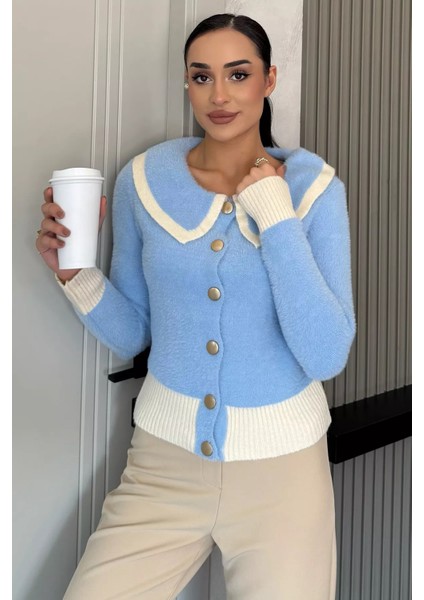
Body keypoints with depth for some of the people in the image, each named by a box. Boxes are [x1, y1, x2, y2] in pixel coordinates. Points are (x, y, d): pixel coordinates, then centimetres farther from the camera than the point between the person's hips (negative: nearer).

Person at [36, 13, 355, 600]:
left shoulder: (313, 187, -8)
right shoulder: (144, 180, -3)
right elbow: (131, 334, 5)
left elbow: (327, 357, -17)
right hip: (165, 455, 1)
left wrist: (275, 215, -19)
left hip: (281, 463, -1)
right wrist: (75, 273, -13)